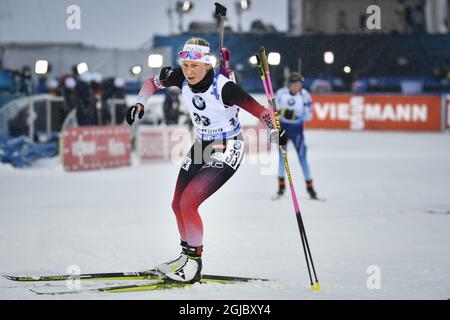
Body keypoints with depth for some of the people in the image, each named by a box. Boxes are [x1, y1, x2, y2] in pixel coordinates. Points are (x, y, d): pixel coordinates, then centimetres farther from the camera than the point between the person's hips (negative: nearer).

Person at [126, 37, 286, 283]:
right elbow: (152, 83, 7)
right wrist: (140, 103, -10)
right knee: (177, 205, 11)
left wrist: (273, 131, -45)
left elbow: (258, 110, -27)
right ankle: (186, 256, 31)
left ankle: (194, 264, -2)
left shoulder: (223, 87, -28)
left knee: (188, 203, -17)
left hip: (227, 152, -7)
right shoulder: (181, 78, -11)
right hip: (201, 146, 7)